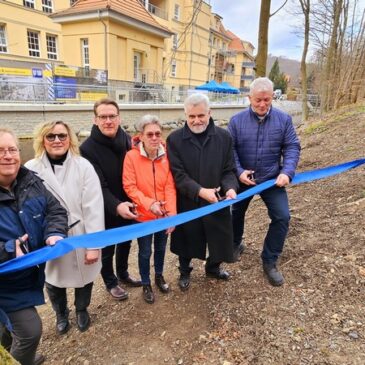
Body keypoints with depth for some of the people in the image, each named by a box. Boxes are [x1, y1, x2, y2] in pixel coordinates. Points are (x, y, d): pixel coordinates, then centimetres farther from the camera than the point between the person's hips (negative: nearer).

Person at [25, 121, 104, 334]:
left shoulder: (83, 166, -11)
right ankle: (61, 314, 52)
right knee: (53, 281, 20)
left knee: (83, 278, 18)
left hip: (80, 237, 0)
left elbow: (93, 208, -13)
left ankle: (82, 310, 51)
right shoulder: (31, 170, -9)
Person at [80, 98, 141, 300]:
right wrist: (116, 206, -39)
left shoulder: (127, 140, -5)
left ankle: (123, 274, 49)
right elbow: (98, 185, -25)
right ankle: (111, 282, 40)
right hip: (106, 210, -5)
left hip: (127, 206, 5)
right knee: (107, 248, 15)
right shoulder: (88, 148, -19)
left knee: (125, 242, 24)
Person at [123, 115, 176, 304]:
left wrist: (171, 213, -15)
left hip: (164, 214, 3)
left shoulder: (165, 156, -8)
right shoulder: (131, 156, -16)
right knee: (145, 252, 13)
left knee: (161, 248, 21)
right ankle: (146, 284, 36)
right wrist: (149, 203, -26)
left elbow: (170, 186, -7)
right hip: (143, 215, -3)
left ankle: (159, 276, 47)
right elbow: (129, 187, -15)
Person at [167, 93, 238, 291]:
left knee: (218, 237, 16)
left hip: (217, 201, 2)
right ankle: (185, 271, 44)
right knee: (187, 239, 16)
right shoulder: (175, 139, -9)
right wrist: (200, 191, -26)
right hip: (187, 202, -1)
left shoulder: (224, 137, -3)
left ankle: (213, 267, 47)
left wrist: (230, 188, -21)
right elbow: (178, 174, -14)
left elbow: (228, 170, -1)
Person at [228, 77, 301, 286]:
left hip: (272, 179, 0)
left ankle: (270, 261, 11)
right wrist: (238, 172, -21)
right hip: (243, 179, 0)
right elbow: (230, 150, -8)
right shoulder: (237, 120, -8)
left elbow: (292, 148, -6)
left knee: (282, 217, -8)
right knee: (237, 213, 15)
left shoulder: (284, 119, -5)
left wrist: (287, 172, -21)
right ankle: (235, 245, 45)